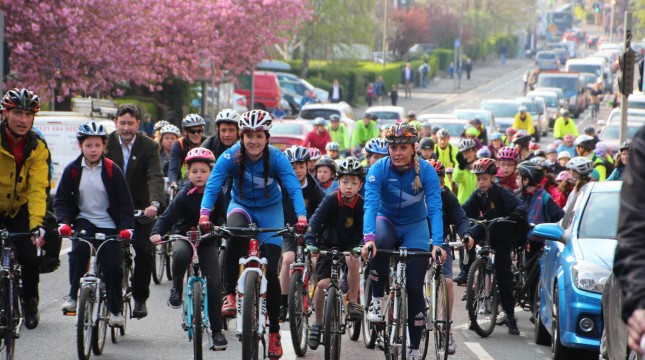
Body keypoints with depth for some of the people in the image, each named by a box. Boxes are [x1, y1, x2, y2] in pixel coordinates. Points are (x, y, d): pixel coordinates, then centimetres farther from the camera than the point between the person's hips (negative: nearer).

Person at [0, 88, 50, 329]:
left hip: (19, 210, 2)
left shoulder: (38, 148, -11)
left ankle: (30, 302, 15)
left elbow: (38, 189, -17)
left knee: (28, 258, -12)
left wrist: (36, 223, -31)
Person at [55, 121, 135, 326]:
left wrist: (127, 226, -17)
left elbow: (125, 201, -4)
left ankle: (115, 309, 10)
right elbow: (61, 199, 1)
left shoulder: (111, 170, -4)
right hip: (84, 220, 1)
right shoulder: (72, 170, -1)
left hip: (108, 224, -1)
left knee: (112, 266, -7)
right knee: (78, 251, -28)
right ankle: (73, 296, -17)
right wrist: (64, 222, -16)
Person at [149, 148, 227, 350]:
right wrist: (157, 233, -33)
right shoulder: (185, 195, -9)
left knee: (213, 283, -11)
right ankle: (176, 289, -10)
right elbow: (167, 217, -15)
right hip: (184, 237, -1)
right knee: (181, 254, -38)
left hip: (207, 241, 1)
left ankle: (217, 331, -3)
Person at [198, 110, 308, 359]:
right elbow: (212, 185, -29)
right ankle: (230, 293, -21)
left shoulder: (276, 158, -21)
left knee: (271, 271, -10)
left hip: (270, 210, 0)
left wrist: (301, 217, -47)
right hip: (241, 206, 0)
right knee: (236, 234, -38)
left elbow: (294, 188, -30)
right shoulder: (231, 156, -21)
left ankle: (274, 331, 5)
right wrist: (204, 214, -46)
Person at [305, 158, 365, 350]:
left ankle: (353, 302, -16)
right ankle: (317, 323, 8)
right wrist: (310, 242, -42)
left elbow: (364, 230, -17)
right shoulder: (331, 199, -19)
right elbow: (316, 220, -27)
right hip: (328, 245, 0)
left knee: (352, 260, -33)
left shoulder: (361, 204, -15)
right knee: (323, 283, -12)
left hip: (349, 245, 0)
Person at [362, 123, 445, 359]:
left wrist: (437, 243, -39)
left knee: (415, 287, -7)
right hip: (387, 221, 0)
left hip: (415, 226, 0)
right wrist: (368, 237, -47)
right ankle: (377, 299, -19)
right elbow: (370, 204, -31)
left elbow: (435, 209, -26)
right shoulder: (379, 169, -21)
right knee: (379, 243, -38)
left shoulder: (426, 171, -20)